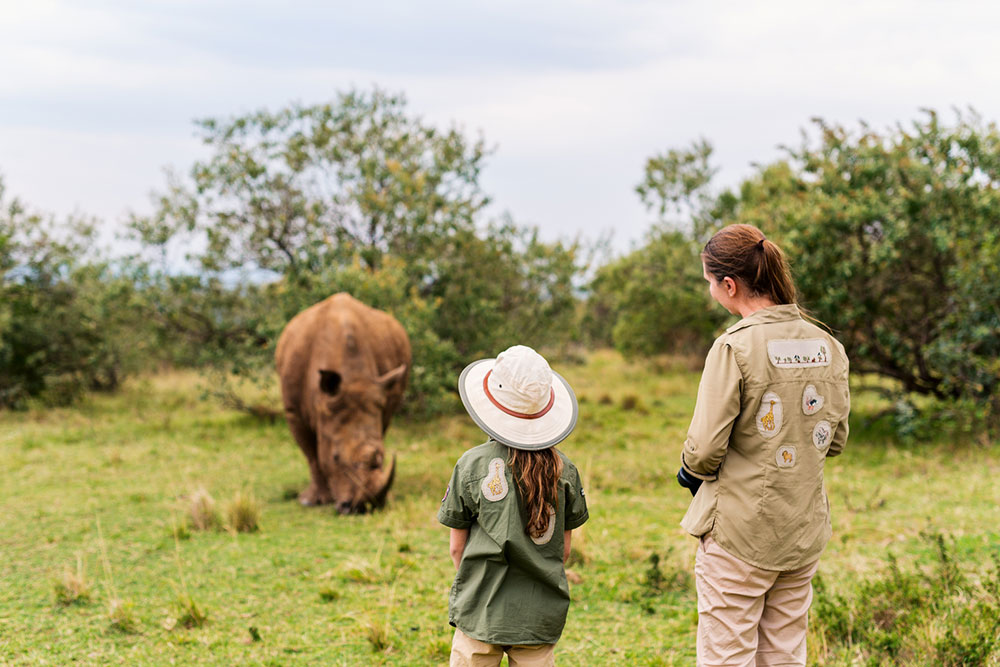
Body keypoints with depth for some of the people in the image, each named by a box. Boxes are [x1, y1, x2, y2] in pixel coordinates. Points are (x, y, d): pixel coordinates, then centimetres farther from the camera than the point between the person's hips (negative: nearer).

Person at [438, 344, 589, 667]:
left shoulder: (472, 464, -8)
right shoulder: (563, 469, -2)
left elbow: (457, 546, 0)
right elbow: (565, 548, 5)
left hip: (482, 612, -2)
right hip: (542, 615, 2)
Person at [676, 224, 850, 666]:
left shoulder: (735, 348, -16)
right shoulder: (828, 347, 3)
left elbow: (705, 448, -16)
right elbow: (835, 440, 11)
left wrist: (689, 471, 4)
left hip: (739, 534, -6)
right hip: (804, 533, 6)